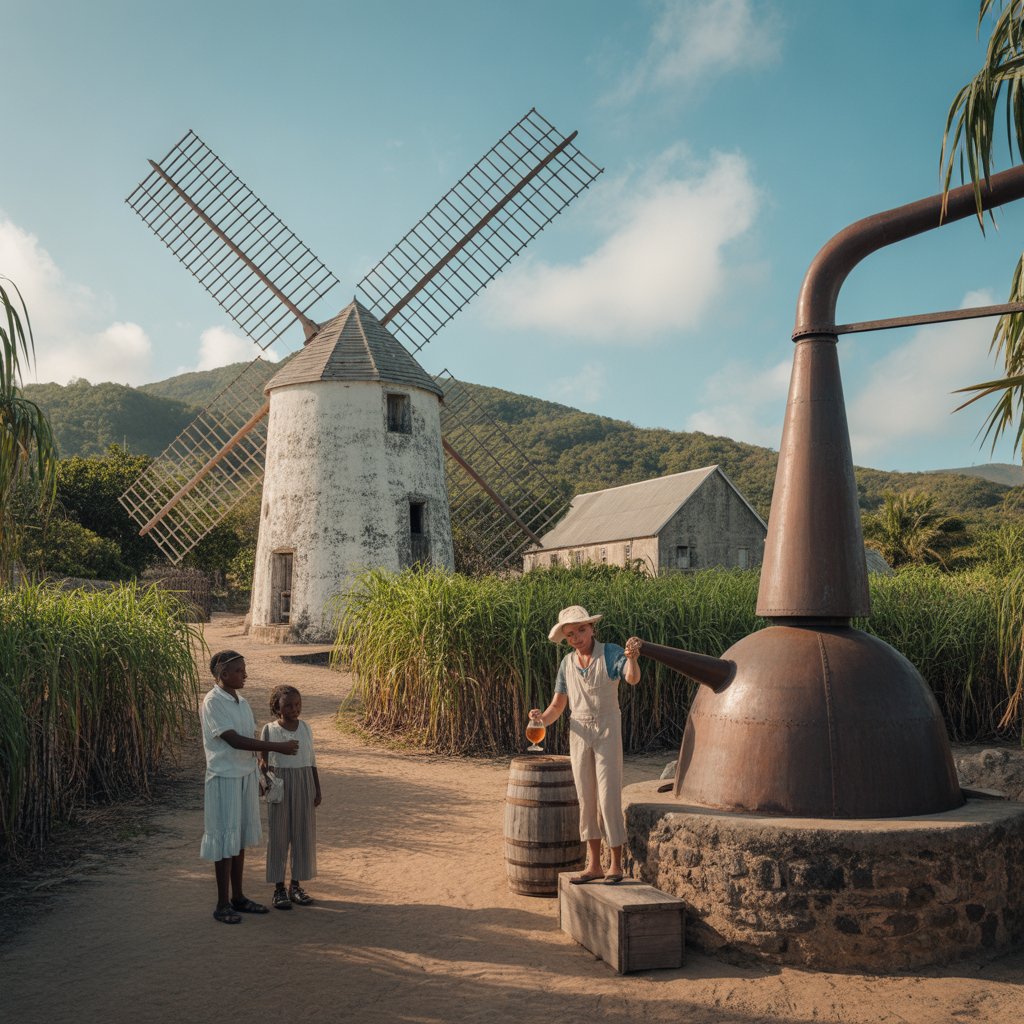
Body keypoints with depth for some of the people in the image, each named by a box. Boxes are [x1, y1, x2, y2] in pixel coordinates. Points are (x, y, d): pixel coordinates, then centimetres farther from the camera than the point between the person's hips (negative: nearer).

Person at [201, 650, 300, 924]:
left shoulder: (242, 702, 8)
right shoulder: (213, 703, -16)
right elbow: (234, 740, -22)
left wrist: (260, 775, 11)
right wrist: (278, 747, -22)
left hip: (246, 775, 7)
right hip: (225, 778, -7)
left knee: (240, 838, 14)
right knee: (225, 839, 0)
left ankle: (238, 897, 24)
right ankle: (222, 904, 10)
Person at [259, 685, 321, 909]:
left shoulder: (305, 728, 3)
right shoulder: (269, 730, -5)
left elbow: (311, 761, 8)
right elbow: (263, 762, -3)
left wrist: (317, 790, 6)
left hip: (304, 787, 3)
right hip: (279, 787, -3)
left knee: (303, 834, 7)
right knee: (278, 835, 2)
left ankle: (296, 885, 19)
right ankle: (279, 888, 13)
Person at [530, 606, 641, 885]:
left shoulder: (611, 653, -9)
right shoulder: (567, 663, 5)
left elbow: (633, 678, -28)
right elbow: (558, 705, 7)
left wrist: (632, 657, -50)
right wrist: (542, 718, -15)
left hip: (607, 731, -5)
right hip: (578, 733, 5)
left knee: (609, 797, -6)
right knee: (586, 799, 8)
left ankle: (616, 865, 5)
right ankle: (594, 865, 16)